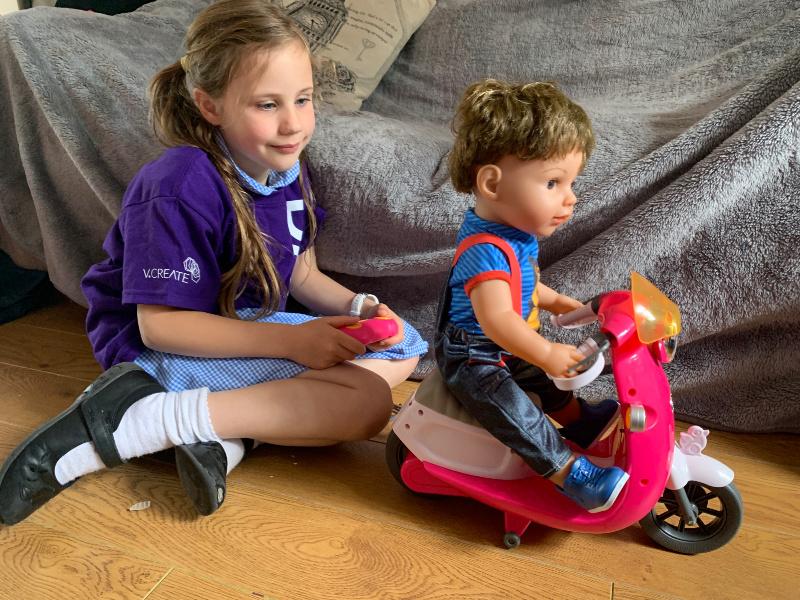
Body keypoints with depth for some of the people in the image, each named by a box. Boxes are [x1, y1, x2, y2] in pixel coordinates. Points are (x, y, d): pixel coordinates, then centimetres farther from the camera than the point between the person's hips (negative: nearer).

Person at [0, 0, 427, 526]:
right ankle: (134, 419, -19)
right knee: (368, 402, -22)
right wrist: (290, 341, -26)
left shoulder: (287, 170, 0)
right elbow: (160, 325, -22)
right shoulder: (181, 191, -24)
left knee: (403, 347, 3)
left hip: (245, 329, 9)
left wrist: (359, 308, -10)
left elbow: (303, 276, 9)